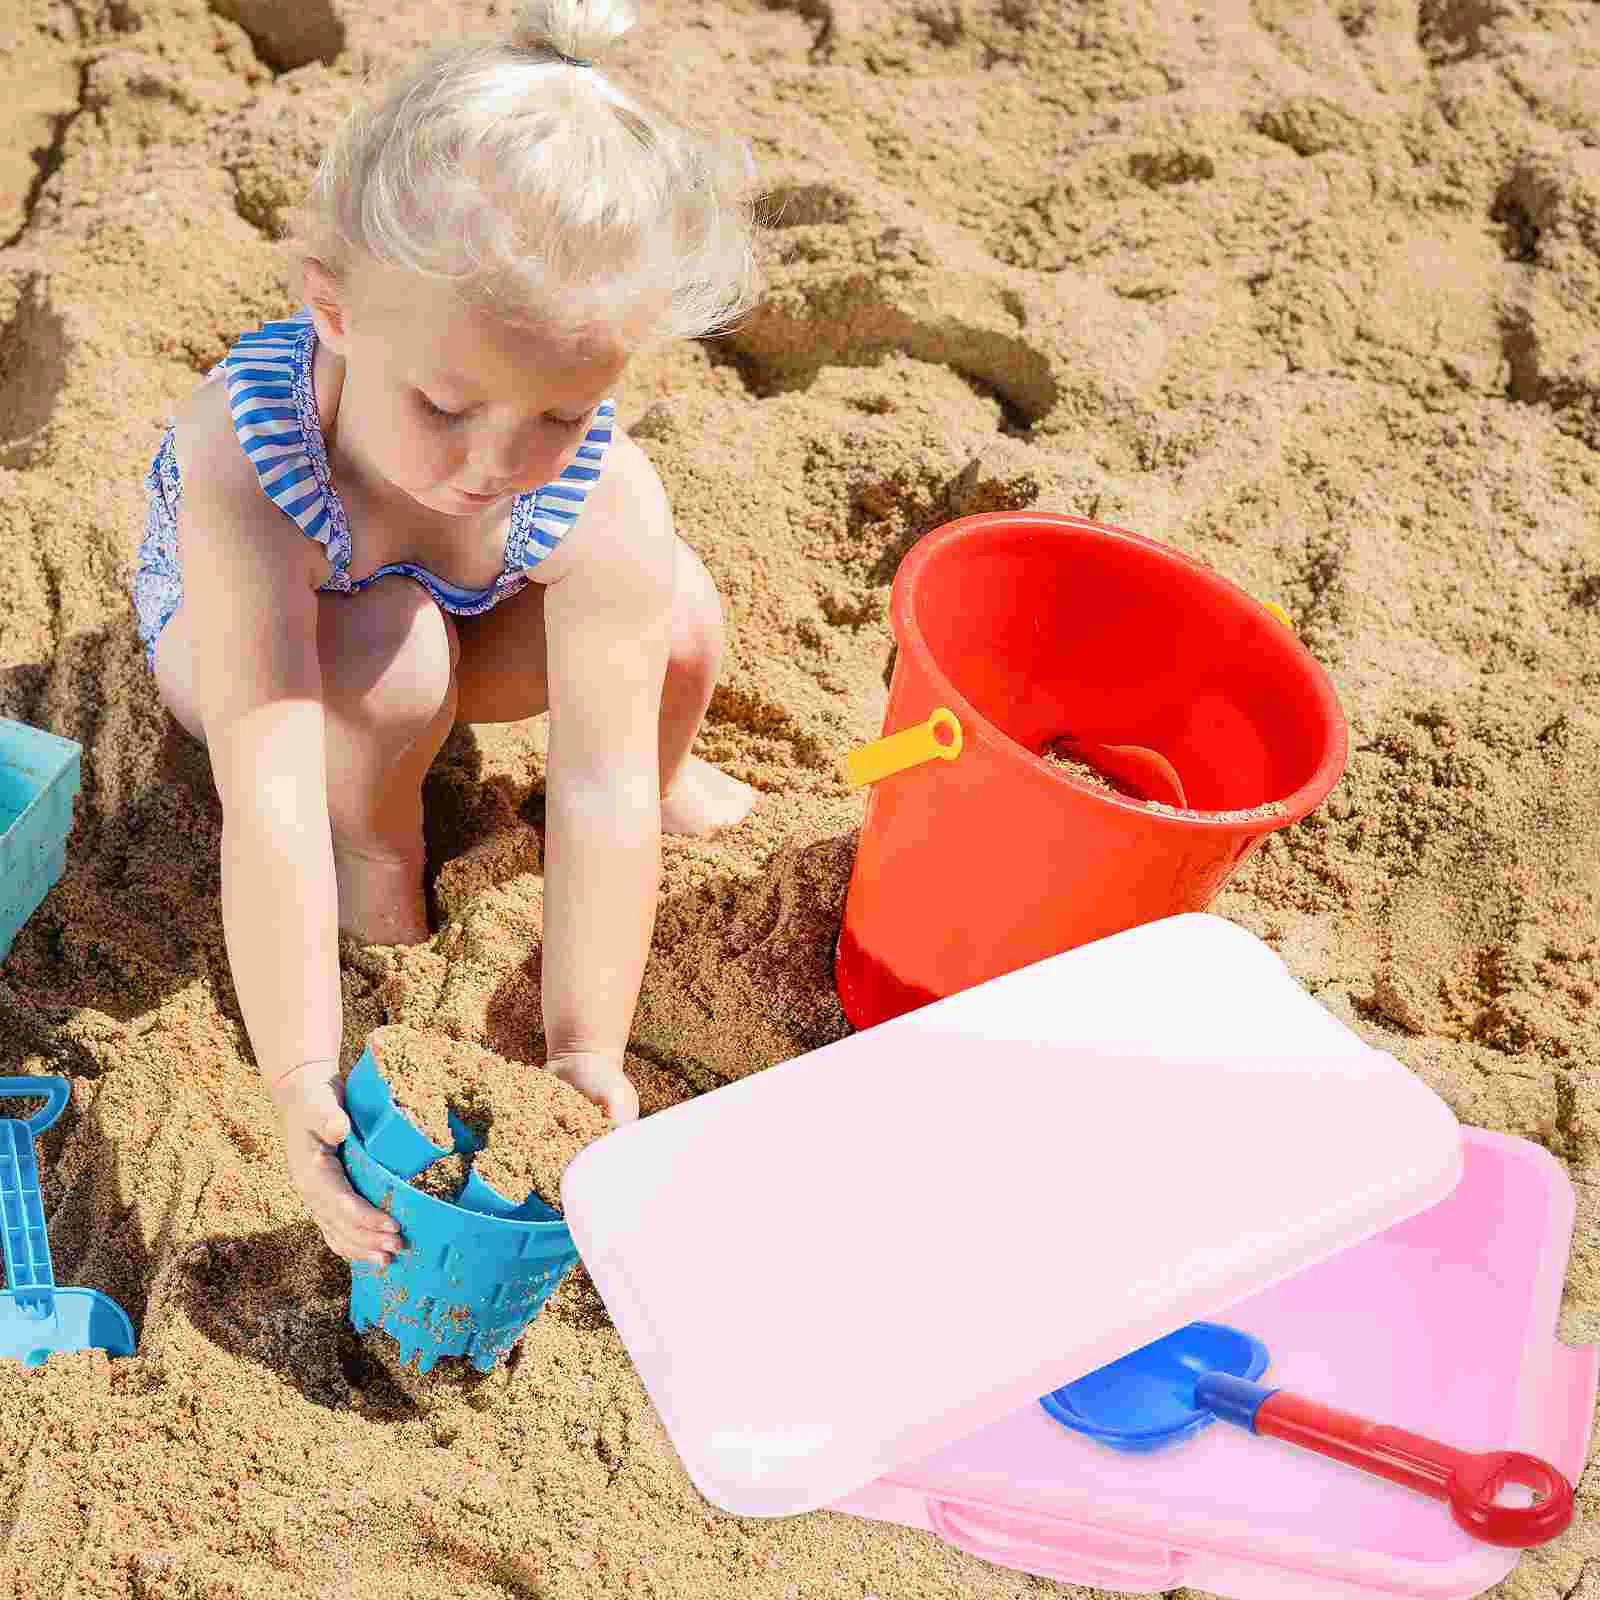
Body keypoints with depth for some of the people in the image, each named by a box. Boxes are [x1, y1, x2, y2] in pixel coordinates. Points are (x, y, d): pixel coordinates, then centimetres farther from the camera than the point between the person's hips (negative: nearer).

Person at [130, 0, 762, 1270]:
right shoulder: (248, 467, -43)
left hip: (471, 616, 2)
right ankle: (377, 844, -6)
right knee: (388, 662, -38)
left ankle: (672, 772, 9)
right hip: (227, 628, -2)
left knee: (680, 627, -24)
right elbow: (268, 801, -46)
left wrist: (587, 1055, -36)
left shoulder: (604, 501, -35)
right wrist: (301, 1077, -47)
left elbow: (600, 797, -35)